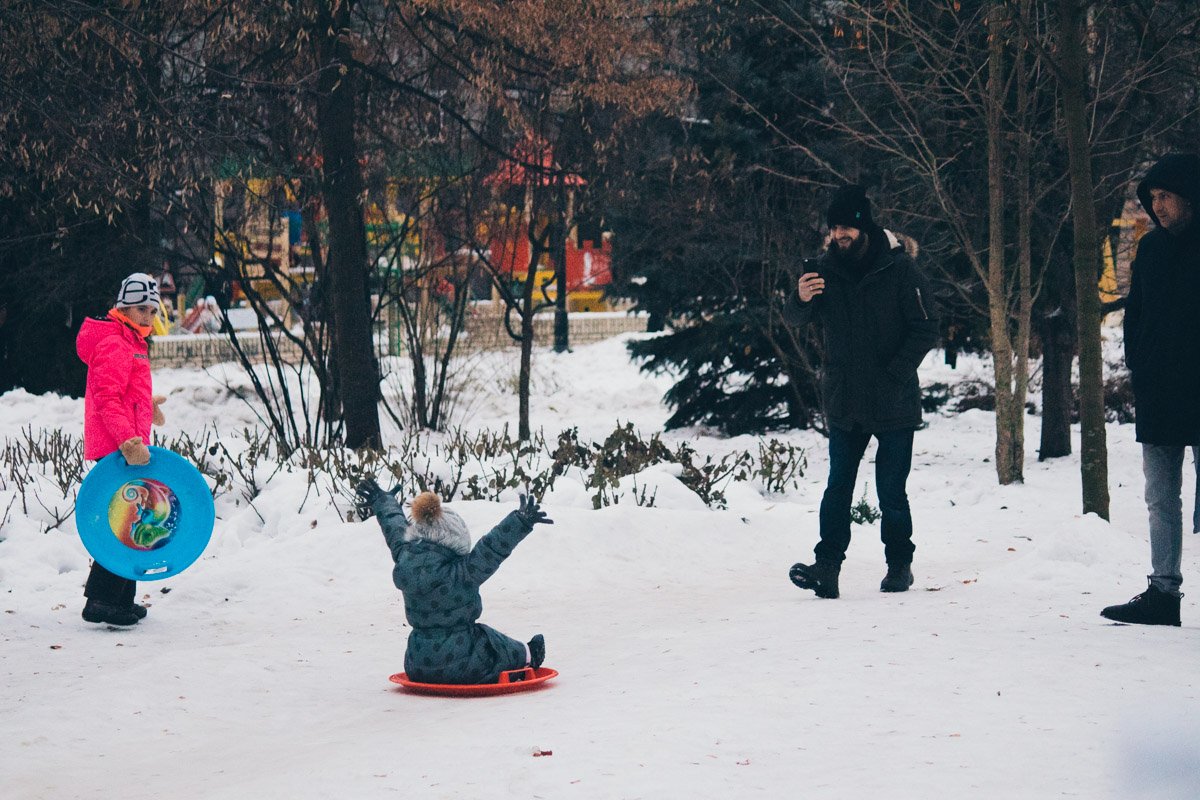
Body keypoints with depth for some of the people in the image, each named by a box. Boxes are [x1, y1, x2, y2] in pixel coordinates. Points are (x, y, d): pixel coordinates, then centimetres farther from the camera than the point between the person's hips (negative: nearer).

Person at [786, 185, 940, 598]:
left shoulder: (899, 268, -6)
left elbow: (926, 329, -5)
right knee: (837, 488, -2)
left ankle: (900, 565, 19)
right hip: (843, 404, 3)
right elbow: (795, 321, 3)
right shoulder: (826, 268, 3)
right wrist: (801, 300, -21)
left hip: (894, 404, -3)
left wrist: (894, 374, -14)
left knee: (891, 491, 3)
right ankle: (827, 567, -6)